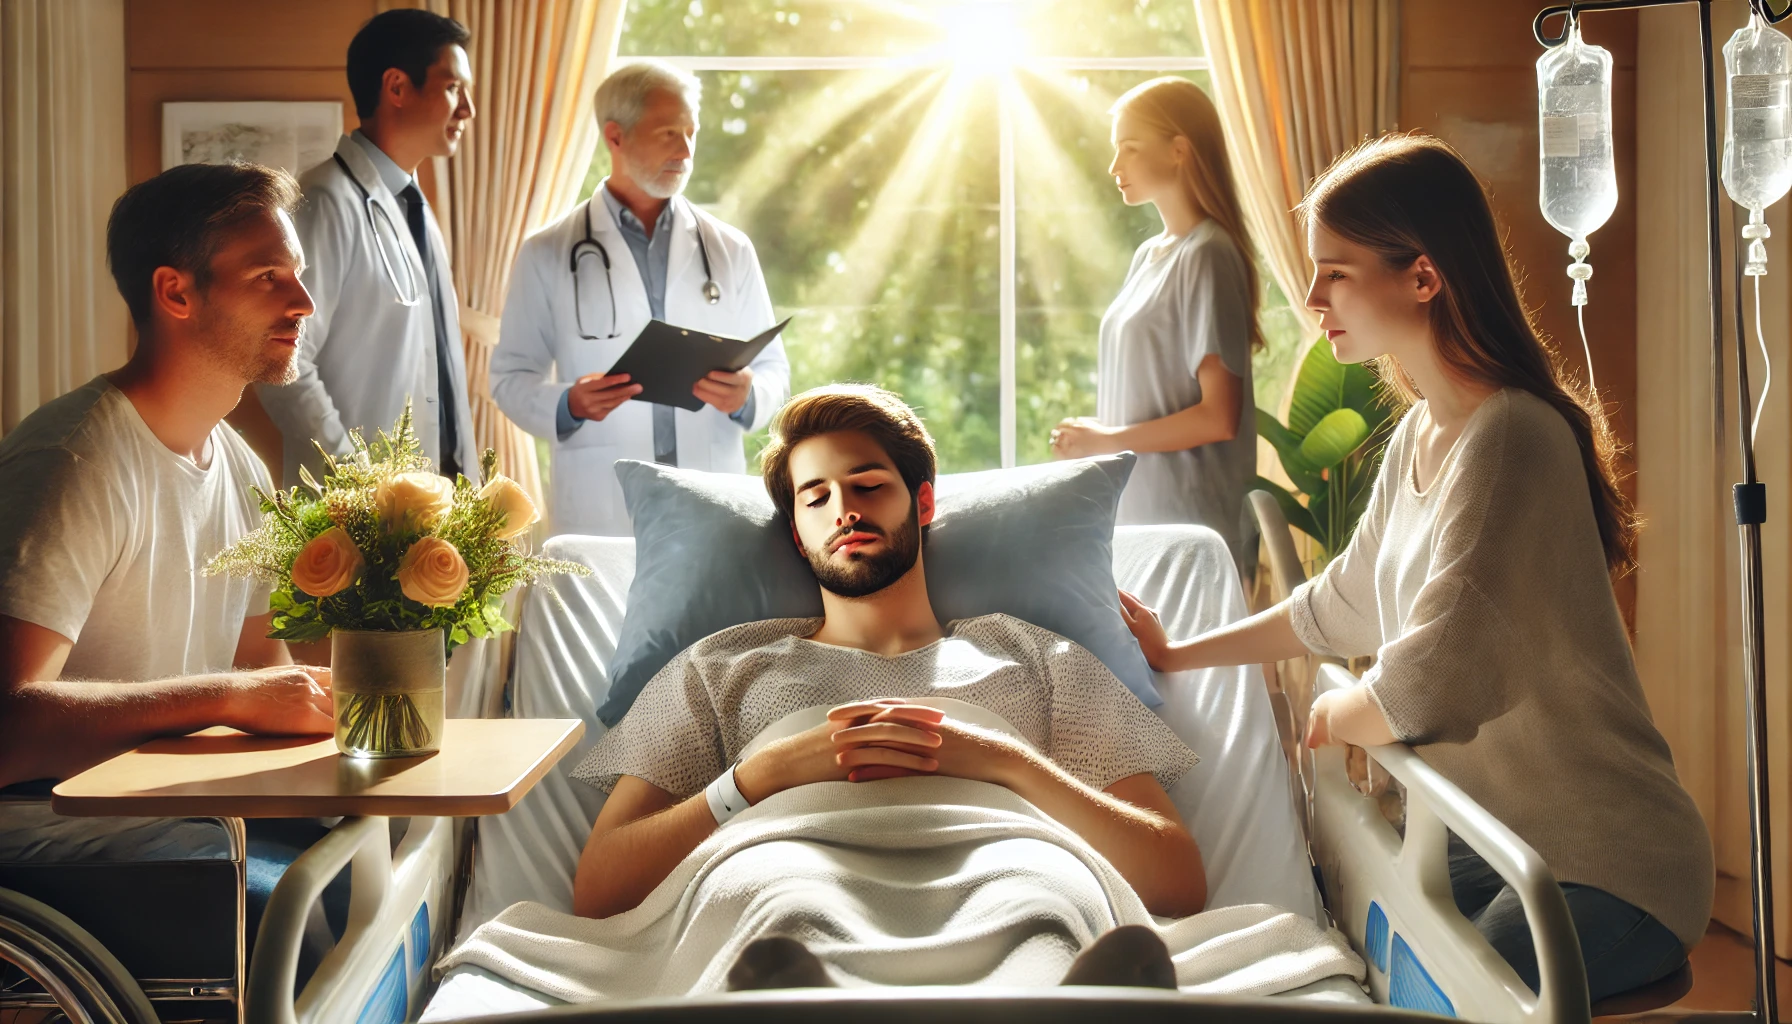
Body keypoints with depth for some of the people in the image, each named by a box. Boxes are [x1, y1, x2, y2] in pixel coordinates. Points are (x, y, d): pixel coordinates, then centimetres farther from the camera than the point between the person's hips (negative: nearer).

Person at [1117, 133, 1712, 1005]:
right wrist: (1178, 657, 23)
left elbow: (1429, 690, -27)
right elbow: (1343, 604, 22)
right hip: (1498, 835, 9)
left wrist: (1332, 716, -6)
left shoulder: (1509, 438, -23)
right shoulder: (1420, 434, 7)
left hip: (1607, 870, -9)